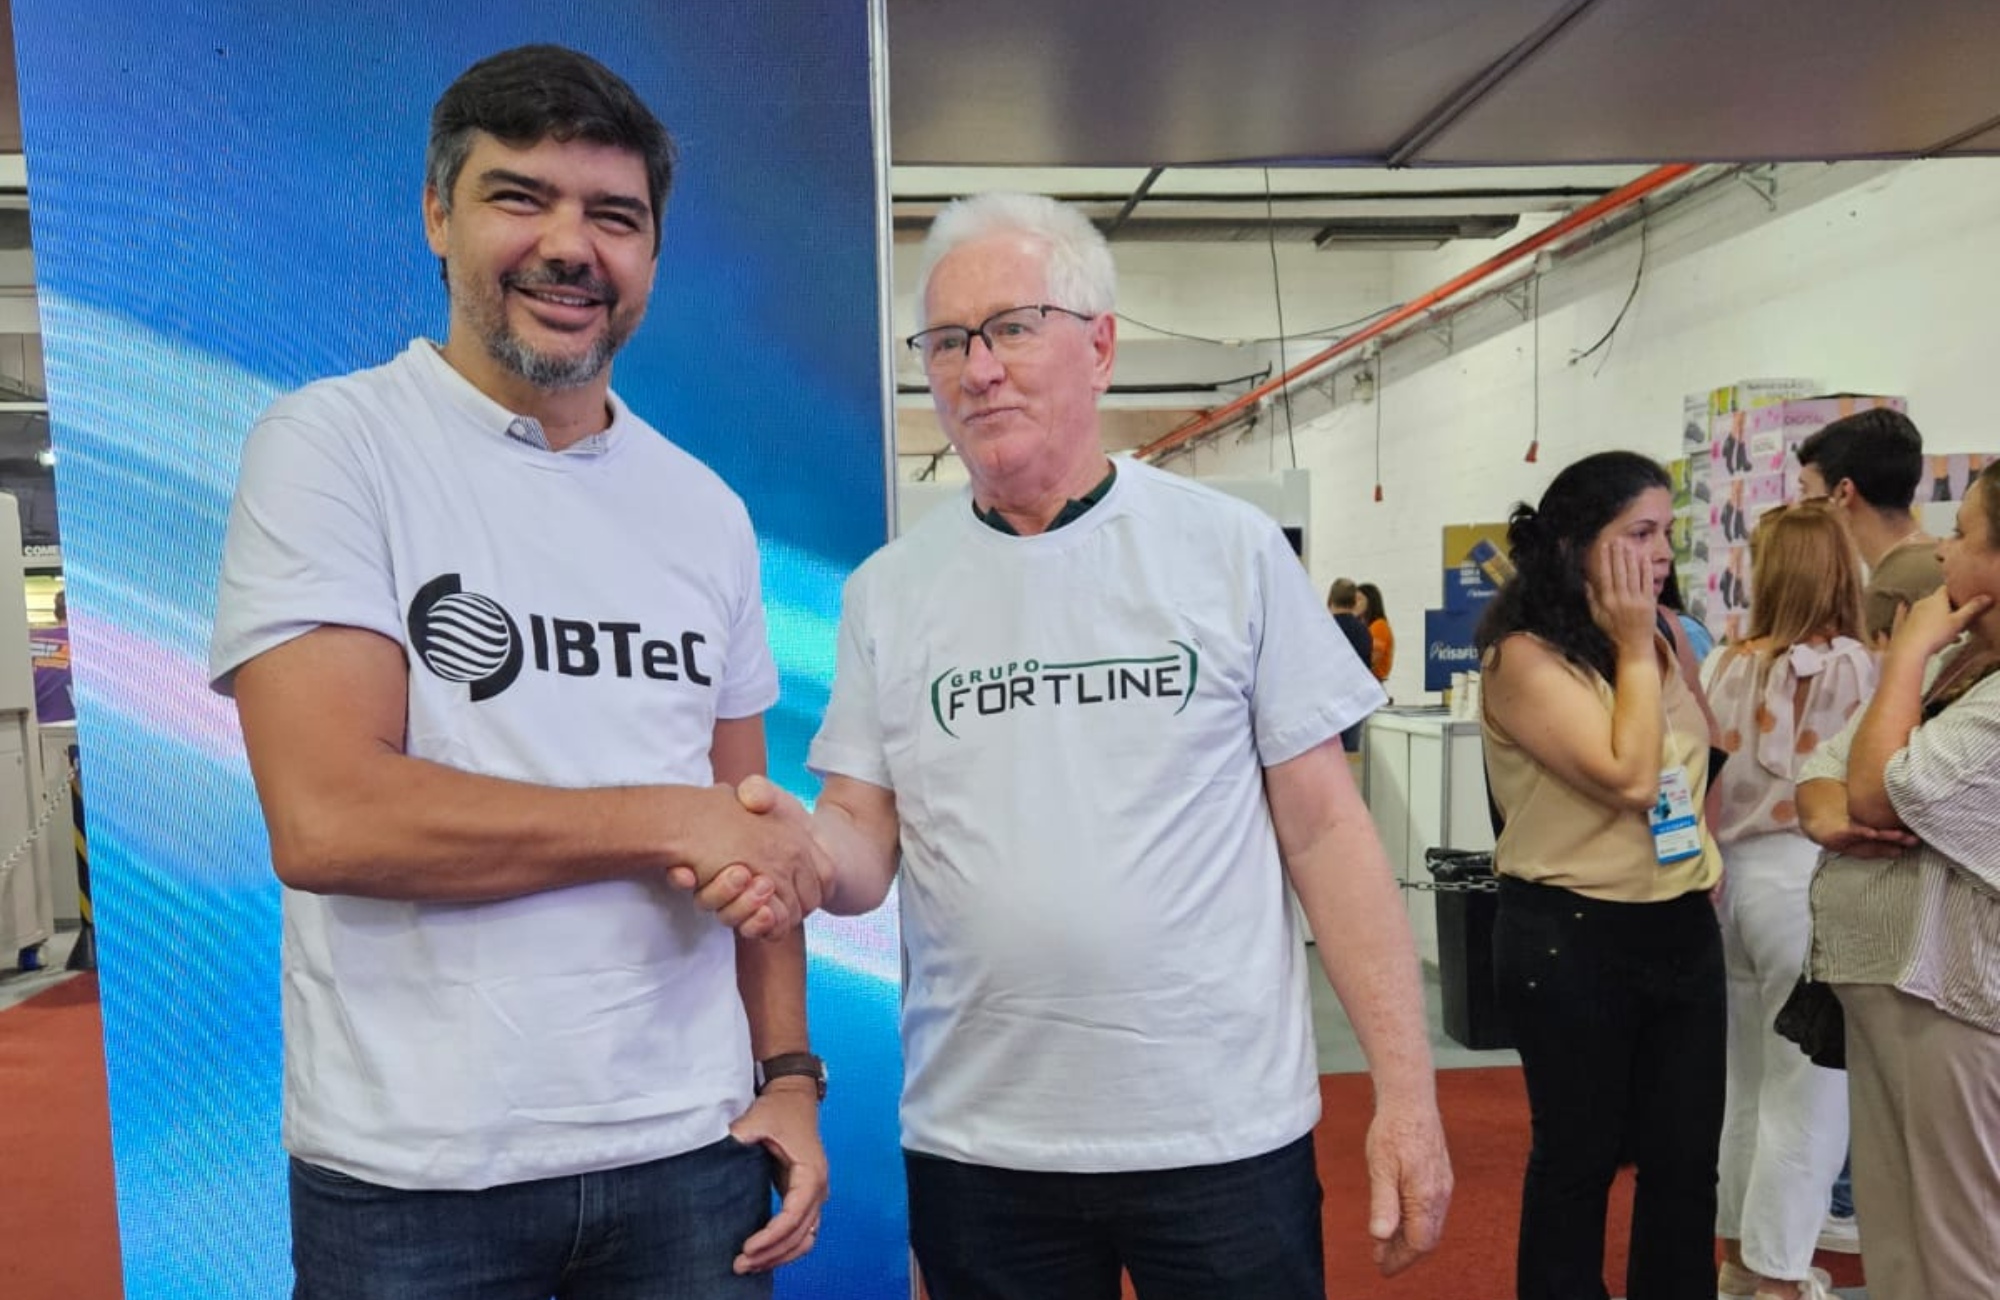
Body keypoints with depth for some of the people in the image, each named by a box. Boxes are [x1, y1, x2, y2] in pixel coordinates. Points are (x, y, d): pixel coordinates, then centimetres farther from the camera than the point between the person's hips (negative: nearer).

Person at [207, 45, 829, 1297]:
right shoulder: (331, 444, -8)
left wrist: (790, 1074, 2)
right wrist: (674, 823, -13)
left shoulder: (707, 512, 6)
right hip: (414, 1184, -3)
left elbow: (759, 843, 10)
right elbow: (326, 818, -19)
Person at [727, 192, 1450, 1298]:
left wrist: (1405, 1089, -5)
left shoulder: (1232, 551, -3)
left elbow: (1323, 825, -2)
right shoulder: (887, 591, 2)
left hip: (1226, 1132, -1)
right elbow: (864, 841, 2)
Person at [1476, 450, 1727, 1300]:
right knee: (1579, 1155, 9)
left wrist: (1706, 849, 8)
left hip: (1683, 926, 7)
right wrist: (1632, 647, -15)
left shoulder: (1663, 637, 7)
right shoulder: (1525, 656, -16)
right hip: (1572, 939, -6)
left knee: (1688, 1156, 13)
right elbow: (1628, 778, -23)